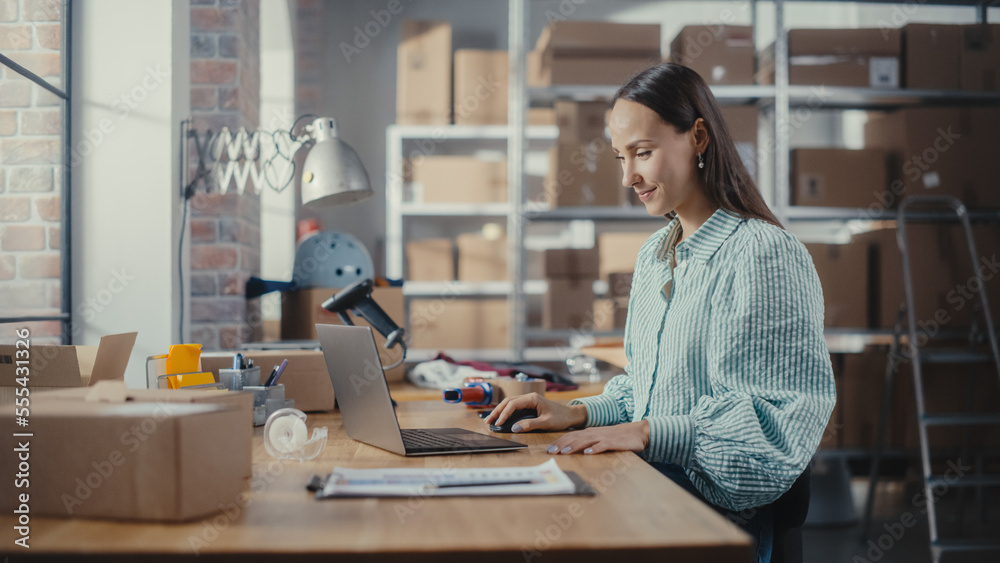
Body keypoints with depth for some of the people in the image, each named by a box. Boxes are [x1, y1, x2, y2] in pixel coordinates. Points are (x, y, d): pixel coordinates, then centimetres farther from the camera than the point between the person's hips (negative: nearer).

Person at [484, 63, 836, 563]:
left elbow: (783, 414, -16)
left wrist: (648, 433, -22)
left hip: (716, 517, -7)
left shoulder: (765, 254, -11)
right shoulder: (654, 254, 16)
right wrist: (581, 413, 5)